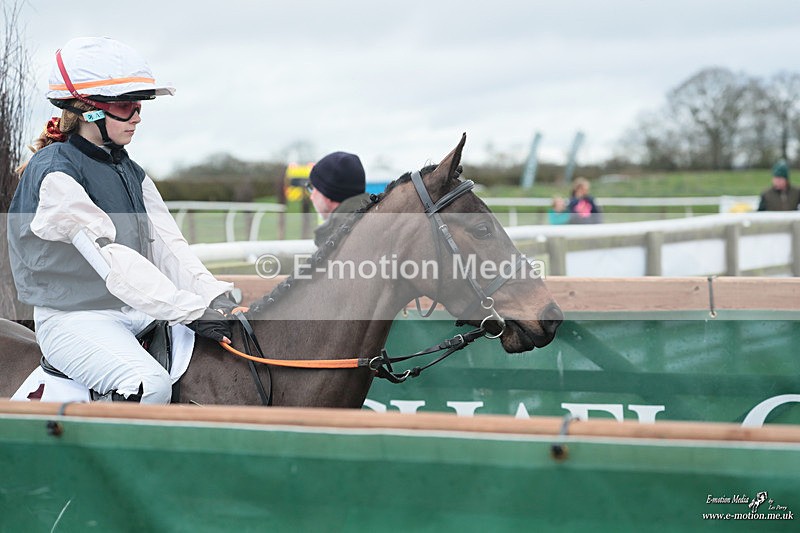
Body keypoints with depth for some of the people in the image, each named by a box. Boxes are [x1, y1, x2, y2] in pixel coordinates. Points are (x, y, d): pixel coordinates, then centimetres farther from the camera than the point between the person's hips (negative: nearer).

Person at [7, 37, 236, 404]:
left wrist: (216, 298, -12)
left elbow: (168, 246, 5)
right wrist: (190, 311, -31)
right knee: (151, 385, -33)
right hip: (74, 319, -8)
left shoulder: (131, 172, 13)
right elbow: (109, 259, -24)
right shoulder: (53, 172, -14)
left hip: (137, 313, 8)